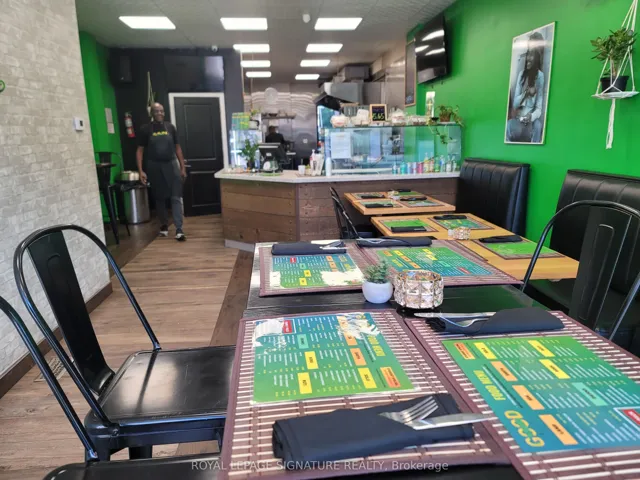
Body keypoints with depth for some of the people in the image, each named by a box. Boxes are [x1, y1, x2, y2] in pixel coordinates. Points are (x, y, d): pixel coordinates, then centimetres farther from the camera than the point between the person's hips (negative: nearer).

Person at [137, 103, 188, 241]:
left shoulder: (170, 127, 5)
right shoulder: (146, 129, -1)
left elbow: (177, 148, 9)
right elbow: (140, 150, -1)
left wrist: (182, 167, 5)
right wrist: (140, 170, -9)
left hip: (171, 165, 1)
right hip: (155, 167, 0)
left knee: (176, 197, -7)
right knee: (160, 198, 11)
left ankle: (179, 230, -9)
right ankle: (164, 225, 28)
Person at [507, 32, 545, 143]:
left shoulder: (540, 76, -5)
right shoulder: (521, 74, 6)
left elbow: (539, 109, -8)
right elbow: (514, 104, 3)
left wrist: (530, 116, -29)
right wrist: (525, 93, -15)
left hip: (532, 119, -3)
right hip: (518, 118, 3)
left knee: (537, 125, -34)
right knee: (509, 126, -28)